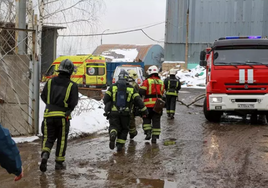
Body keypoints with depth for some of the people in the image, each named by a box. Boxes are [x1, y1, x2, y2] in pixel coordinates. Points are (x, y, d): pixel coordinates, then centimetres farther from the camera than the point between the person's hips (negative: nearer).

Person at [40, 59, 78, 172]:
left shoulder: (50, 82, 3)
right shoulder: (72, 85, -5)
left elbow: (43, 97, 9)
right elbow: (74, 103, -9)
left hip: (49, 114, 2)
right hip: (63, 116, -2)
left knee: (48, 138, 10)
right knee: (62, 139, 11)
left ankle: (45, 155, -16)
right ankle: (59, 163, 16)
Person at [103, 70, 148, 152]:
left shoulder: (113, 87, 2)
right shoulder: (131, 88, 2)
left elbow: (105, 99, 0)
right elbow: (138, 100, -1)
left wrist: (108, 105, 21)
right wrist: (144, 110, 8)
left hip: (114, 112, 0)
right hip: (125, 113, 0)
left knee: (114, 126, 5)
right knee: (124, 129, 15)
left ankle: (112, 134, -28)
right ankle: (120, 145, 9)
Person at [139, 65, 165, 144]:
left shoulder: (147, 81, -4)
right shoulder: (161, 82, 12)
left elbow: (141, 92, -11)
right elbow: (162, 93, 13)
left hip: (149, 104, -3)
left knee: (146, 119, 13)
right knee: (156, 121, 7)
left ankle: (148, 133, -1)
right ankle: (155, 137, 6)